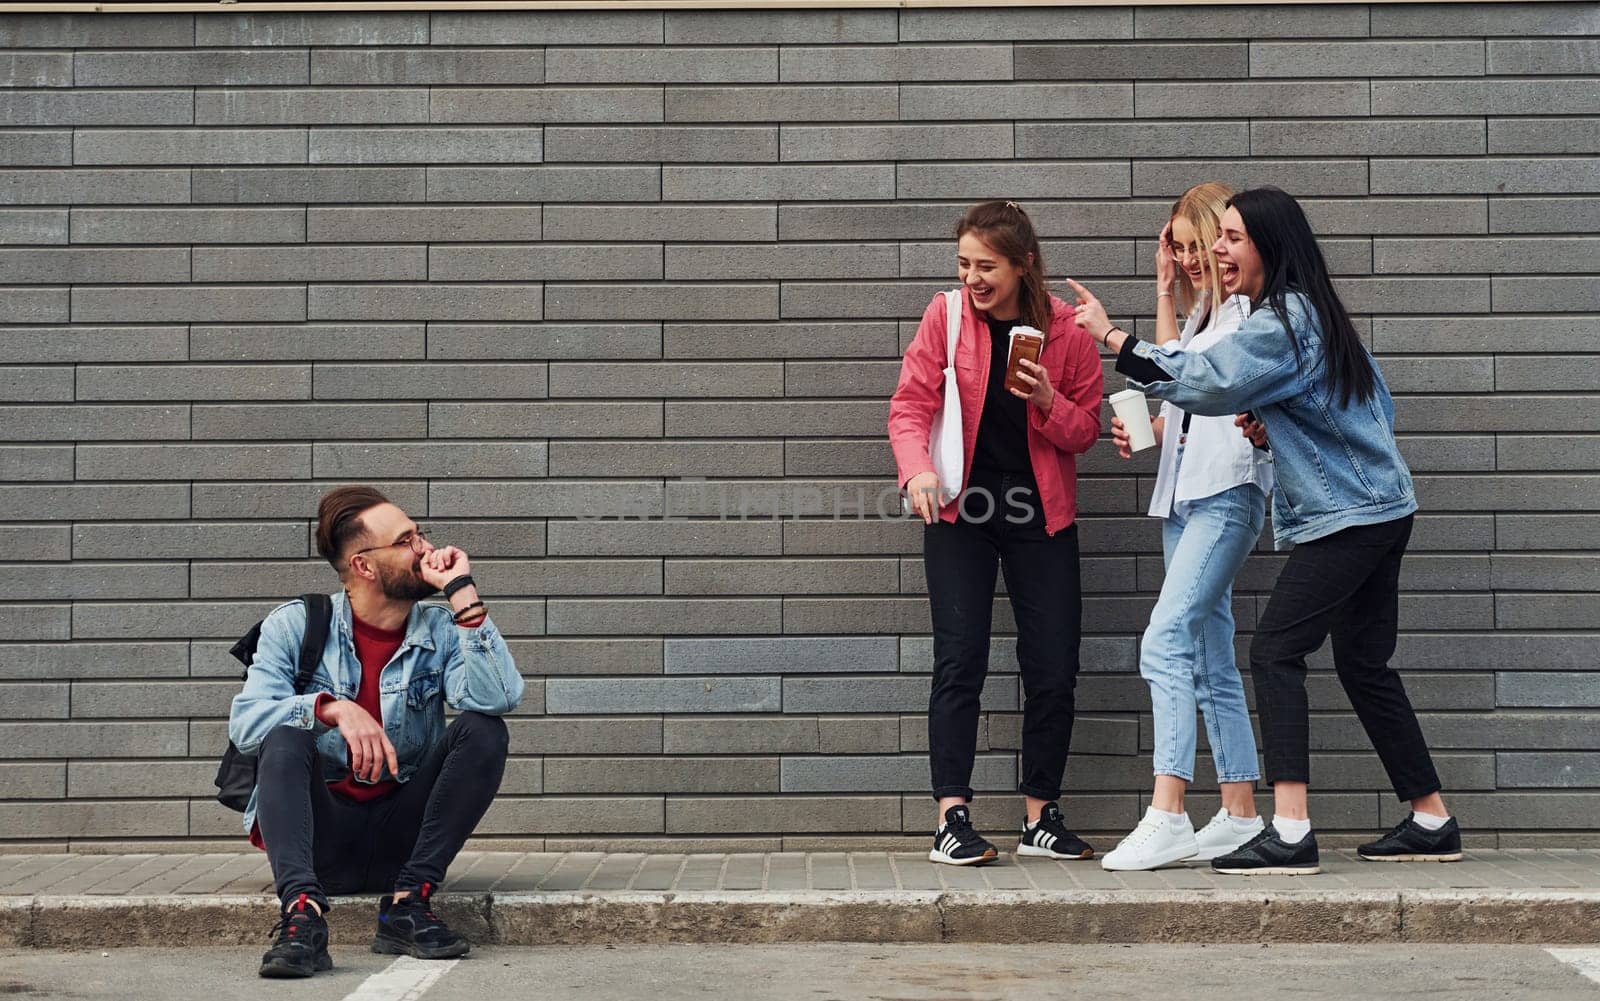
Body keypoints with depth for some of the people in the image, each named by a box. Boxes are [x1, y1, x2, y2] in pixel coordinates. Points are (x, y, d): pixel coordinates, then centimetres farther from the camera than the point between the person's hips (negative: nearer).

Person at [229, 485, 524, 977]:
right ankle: (302, 912, -45)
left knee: (483, 731, -18)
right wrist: (333, 708, -31)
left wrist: (462, 592, -18)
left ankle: (409, 901, -24)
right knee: (285, 736, -27)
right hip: (319, 839, -1)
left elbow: (498, 698, -19)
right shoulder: (296, 626, -2)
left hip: (401, 839, 2)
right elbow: (245, 720, -15)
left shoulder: (440, 630, 1)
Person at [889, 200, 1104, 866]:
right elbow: (910, 404, -6)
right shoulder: (945, 316, -4)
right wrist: (917, 468, -25)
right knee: (960, 661, -9)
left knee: (1054, 671, 2)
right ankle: (952, 818, -6)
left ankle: (1041, 818, 15)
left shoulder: (1067, 329, -2)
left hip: (1041, 512, 2)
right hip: (960, 507, -1)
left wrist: (1049, 402, -17)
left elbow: (1086, 431, 4)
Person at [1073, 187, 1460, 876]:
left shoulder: (1283, 321, -15)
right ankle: (1432, 823, 21)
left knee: (1276, 649, -13)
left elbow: (1209, 380, -27)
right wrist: (1275, 429, 10)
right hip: (1379, 508, 10)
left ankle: (1290, 832, -19)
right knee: (1363, 664, 15)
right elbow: (1379, 404, 21)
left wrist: (1115, 339, -24)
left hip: (1348, 516, -10)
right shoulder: (1311, 315, 16)